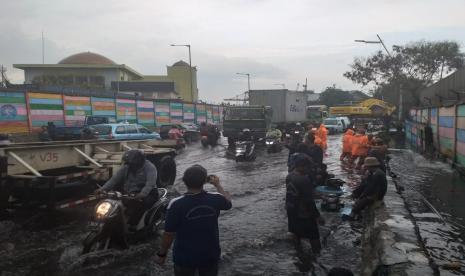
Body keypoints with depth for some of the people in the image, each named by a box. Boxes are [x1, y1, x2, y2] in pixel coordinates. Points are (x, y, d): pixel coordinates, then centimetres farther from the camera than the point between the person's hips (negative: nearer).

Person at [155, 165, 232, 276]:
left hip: (184, 257, -2)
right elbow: (228, 202, 9)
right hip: (210, 255, 2)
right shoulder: (215, 199, -15)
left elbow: (169, 233, -16)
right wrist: (217, 184, 21)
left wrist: (162, 253, 1)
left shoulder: (176, 204, -24)